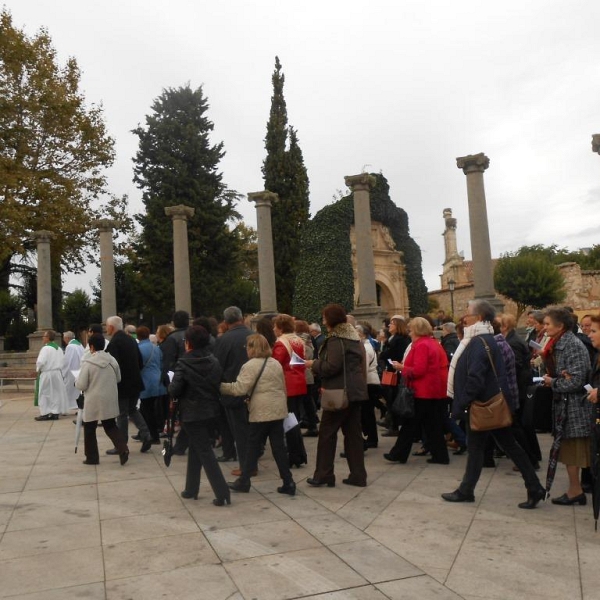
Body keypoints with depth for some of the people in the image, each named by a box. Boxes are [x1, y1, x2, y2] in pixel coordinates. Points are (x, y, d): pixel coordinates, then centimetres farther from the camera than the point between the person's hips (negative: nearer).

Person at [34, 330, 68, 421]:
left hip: (46, 374, -7)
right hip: (57, 373, 7)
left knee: (45, 394, 2)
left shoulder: (46, 348, -15)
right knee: (56, 393, 10)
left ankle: (45, 414, 5)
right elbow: (61, 362, 8)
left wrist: (38, 369, -4)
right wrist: (58, 369, 12)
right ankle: (55, 413, 11)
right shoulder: (59, 349, 8)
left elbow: (40, 362, -21)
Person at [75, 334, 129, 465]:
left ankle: (92, 457, 18)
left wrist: (76, 382, 11)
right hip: (110, 400, 4)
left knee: (89, 429, 12)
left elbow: (81, 385, -11)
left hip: (93, 401, -4)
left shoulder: (87, 362, -13)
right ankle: (123, 449, -5)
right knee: (110, 426, 14)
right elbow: (118, 379, 13)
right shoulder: (112, 360, 1)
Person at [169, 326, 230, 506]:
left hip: (192, 413, -6)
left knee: (205, 452, -1)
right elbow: (220, 385, 6)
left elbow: (174, 391, -16)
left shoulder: (184, 363, -15)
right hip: (210, 411, 6)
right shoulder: (214, 362, 1)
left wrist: (171, 386, 5)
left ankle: (222, 493, -5)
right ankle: (191, 489, 27)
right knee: (196, 449, 19)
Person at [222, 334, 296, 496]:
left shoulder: (250, 366, -10)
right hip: (278, 410, 6)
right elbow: (283, 387, 18)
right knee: (279, 446, 9)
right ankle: (288, 483, 8)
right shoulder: (276, 363, 13)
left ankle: (243, 481, 18)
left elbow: (240, 388, -17)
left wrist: (220, 386, -8)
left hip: (261, 412, -6)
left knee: (253, 447, 6)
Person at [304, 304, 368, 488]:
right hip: (356, 390, 9)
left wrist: (314, 364, -6)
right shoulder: (354, 337, 15)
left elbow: (332, 367, -21)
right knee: (353, 433, 10)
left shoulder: (336, 339, -13)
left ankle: (323, 475, 6)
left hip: (340, 392, -9)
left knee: (327, 432, 1)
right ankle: (358, 475, 11)